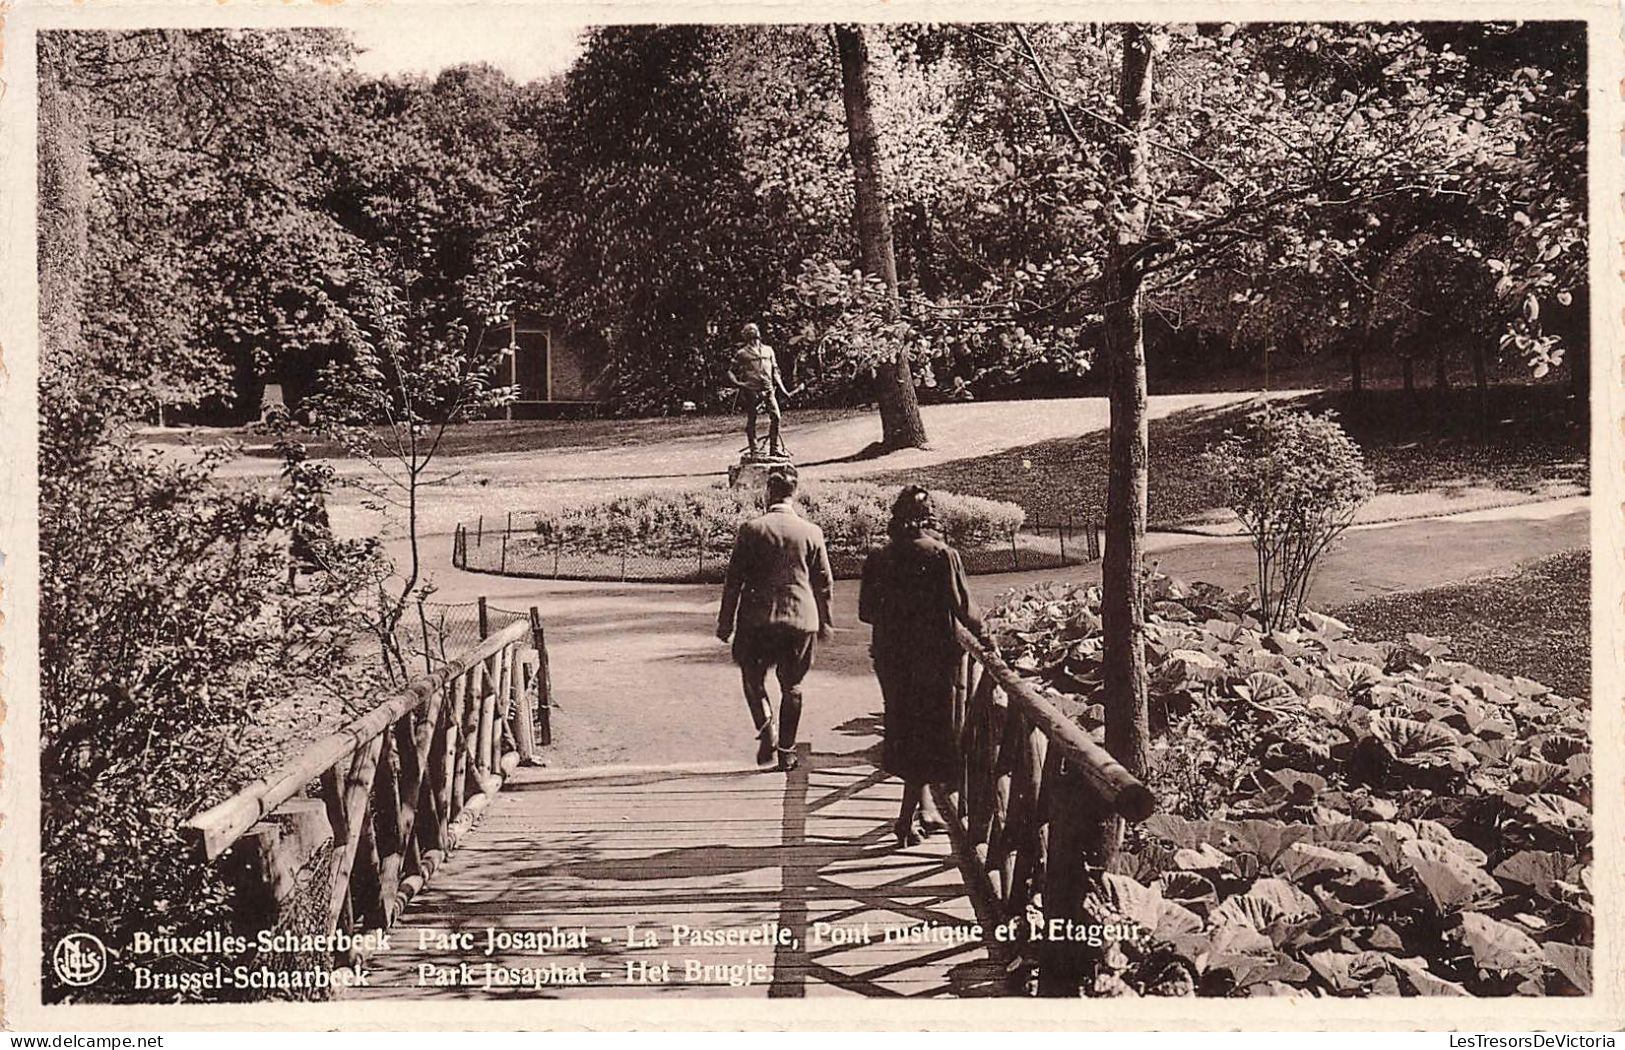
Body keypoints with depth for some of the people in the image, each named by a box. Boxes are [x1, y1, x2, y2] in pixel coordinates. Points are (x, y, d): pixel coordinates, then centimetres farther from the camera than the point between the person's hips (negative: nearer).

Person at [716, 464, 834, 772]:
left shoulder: (751, 529, -6)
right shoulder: (812, 532, -1)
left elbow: (734, 579, -3)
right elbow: (824, 583, 6)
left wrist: (726, 621, 5)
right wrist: (825, 622, 17)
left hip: (758, 618, -1)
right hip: (801, 618, 2)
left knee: (753, 678, 17)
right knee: (791, 686, 13)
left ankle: (766, 728, -5)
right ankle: (786, 751, 16)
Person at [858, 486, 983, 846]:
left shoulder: (878, 559, -2)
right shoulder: (943, 556, -12)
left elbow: (865, 611, 2)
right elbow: (964, 609, -12)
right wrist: (981, 628, 9)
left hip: (891, 656, 3)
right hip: (934, 655, -3)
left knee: (906, 731, 19)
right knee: (928, 735, 7)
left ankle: (925, 807, 27)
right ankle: (907, 818, 4)